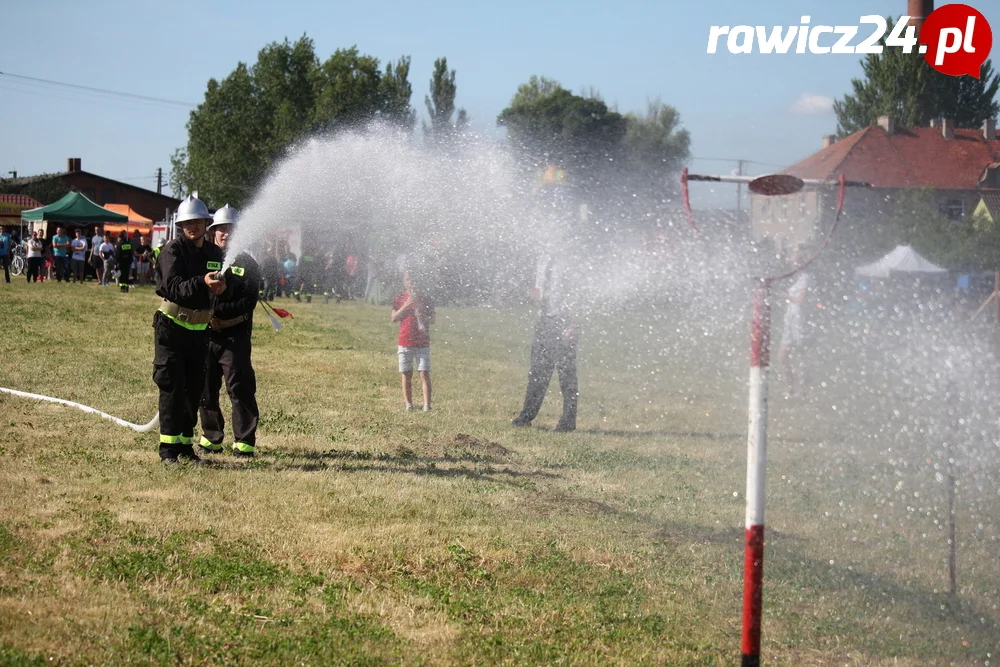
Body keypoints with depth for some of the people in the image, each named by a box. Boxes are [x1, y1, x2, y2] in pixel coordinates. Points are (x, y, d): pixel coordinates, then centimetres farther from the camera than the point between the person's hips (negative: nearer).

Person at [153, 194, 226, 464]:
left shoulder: (214, 253, 8)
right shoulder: (173, 250, -10)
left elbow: (221, 285, 13)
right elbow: (173, 288, -22)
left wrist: (221, 287, -12)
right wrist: (201, 283, -37)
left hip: (200, 328, 6)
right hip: (171, 327, -6)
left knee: (194, 388, 8)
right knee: (171, 386, -7)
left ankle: (185, 444, 16)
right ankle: (168, 446, -6)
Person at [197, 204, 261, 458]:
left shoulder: (247, 264, 3)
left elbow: (249, 302, -5)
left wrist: (218, 311, -17)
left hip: (235, 335, -3)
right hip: (204, 334, 3)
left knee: (239, 388, -5)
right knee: (205, 389, 8)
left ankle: (245, 441, 1)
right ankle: (211, 438, 20)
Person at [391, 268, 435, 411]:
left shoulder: (424, 299, 6)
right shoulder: (399, 298, 7)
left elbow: (432, 319, 7)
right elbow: (394, 318, -1)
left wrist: (420, 309, -11)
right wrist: (406, 305, -13)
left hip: (423, 342, -1)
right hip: (405, 342, 1)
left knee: (424, 373, -7)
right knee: (407, 374, 2)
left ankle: (427, 404, -11)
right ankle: (408, 404, 6)